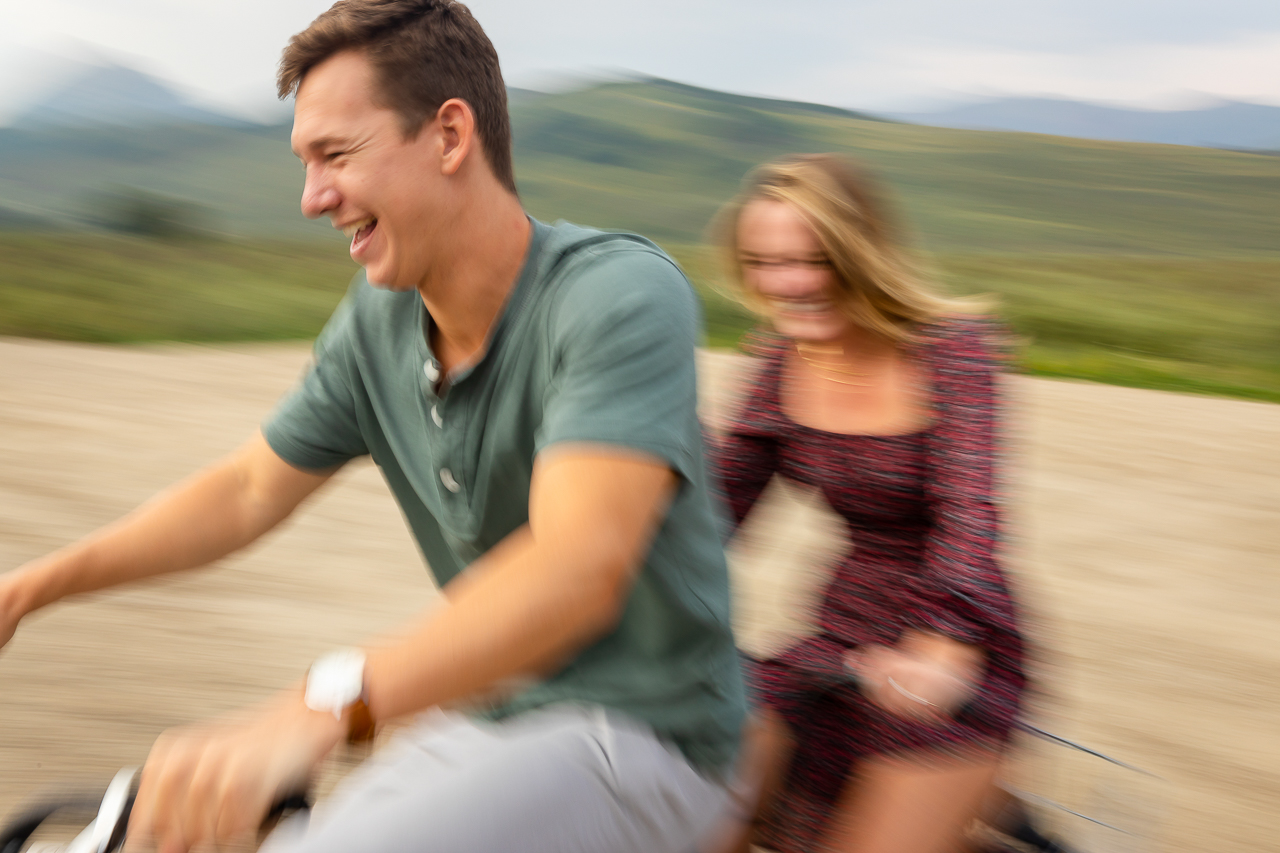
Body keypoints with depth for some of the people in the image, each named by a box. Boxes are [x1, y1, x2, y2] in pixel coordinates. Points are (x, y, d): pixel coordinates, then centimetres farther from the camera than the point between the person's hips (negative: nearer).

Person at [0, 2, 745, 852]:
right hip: (483, 717, 7)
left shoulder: (623, 294, -23)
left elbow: (574, 570, -36)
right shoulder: (378, 319, 1)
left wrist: (319, 708, -47)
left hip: (640, 740, -7)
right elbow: (250, 491, 13)